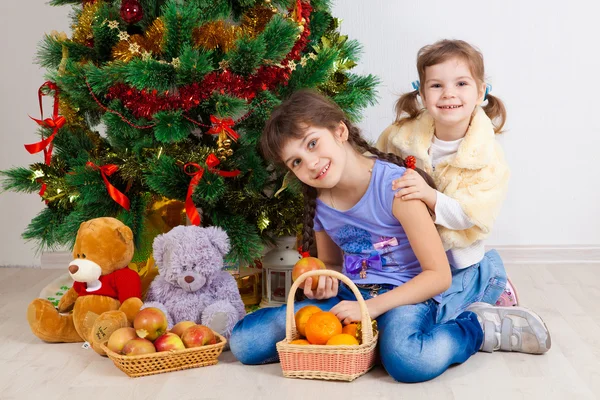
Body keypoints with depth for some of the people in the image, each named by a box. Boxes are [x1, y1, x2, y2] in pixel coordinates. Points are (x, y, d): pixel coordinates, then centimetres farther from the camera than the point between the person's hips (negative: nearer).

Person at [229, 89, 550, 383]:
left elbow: (439, 275, -16)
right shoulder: (318, 203, 1)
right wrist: (325, 281, -4)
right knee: (244, 340, -10)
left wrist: (372, 307, -22)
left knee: (409, 360, -42)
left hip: (405, 295, -6)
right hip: (350, 296, 6)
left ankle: (481, 326, -9)